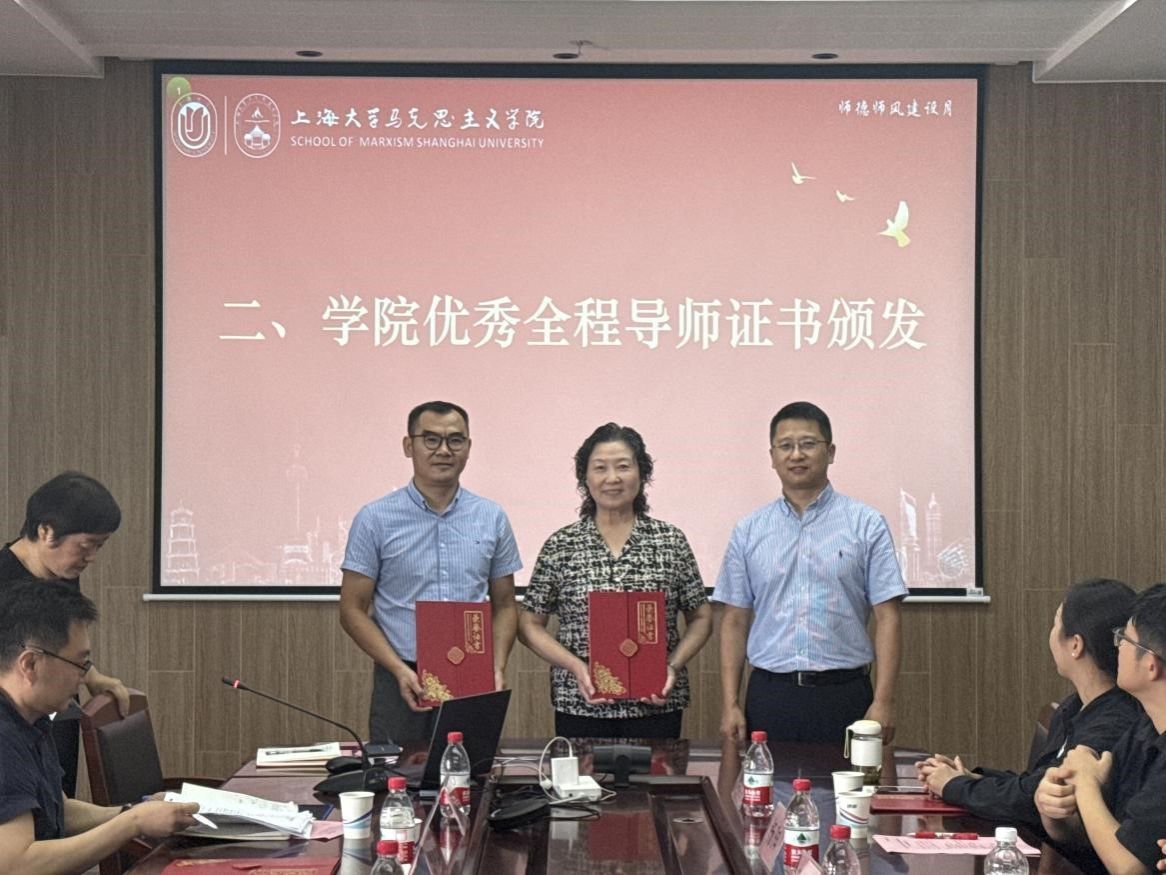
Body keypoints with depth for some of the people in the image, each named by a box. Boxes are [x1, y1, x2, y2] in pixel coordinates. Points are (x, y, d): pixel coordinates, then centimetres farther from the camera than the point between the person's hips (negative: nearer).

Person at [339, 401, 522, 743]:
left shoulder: (491, 519, 7)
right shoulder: (375, 519, -1)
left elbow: (504, 606, 13)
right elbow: (353, 609, -1)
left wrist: (497, 668, -3)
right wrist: (401, 671, -12)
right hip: (402, 684, -2)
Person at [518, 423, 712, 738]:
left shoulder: (671, 541, 4)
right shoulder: (560, 546, 3)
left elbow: (701, 618, 9)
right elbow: (530, 624, 5)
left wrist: (673, 665, -7)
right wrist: (576, 666, -9)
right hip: (580, 704, 0)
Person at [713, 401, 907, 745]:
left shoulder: (866, 524, 1)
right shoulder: (748, 532, 9)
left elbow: (886, 617, -2)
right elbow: (734, 621, 9)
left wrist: (884, 701, -10)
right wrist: (729, 703, 1)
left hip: (843, 694, -2)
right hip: (769, 694, 2)